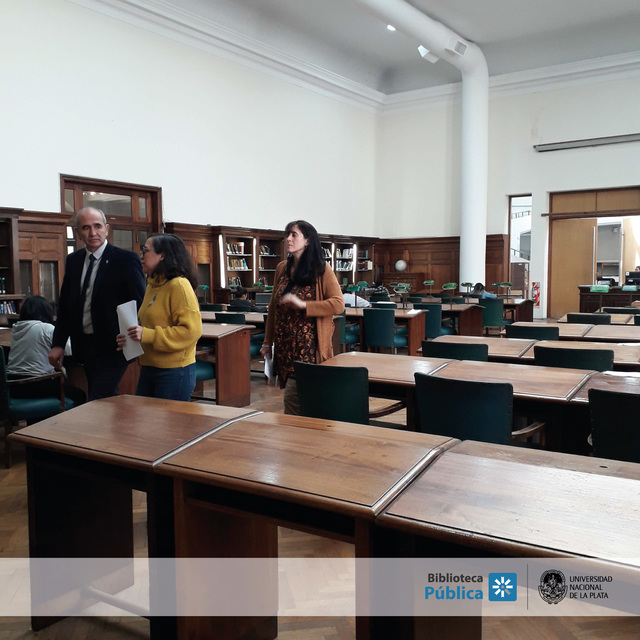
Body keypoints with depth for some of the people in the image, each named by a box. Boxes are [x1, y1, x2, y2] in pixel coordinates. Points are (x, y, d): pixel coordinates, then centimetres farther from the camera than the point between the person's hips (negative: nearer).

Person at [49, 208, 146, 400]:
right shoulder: (73, 260, 8)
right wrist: (58, 344, 8)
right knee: (108, 401, 15)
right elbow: (64, 304, 13)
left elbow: (139, 304, -9)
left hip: (112, 348, -6)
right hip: (84, 346, 6)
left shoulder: (126, 260, -10)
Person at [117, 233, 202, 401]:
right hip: (148, 369, 8)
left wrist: (148, 335, -22)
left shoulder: (179, 285, -13)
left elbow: (191, 330, -20)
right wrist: (132, 338, 7)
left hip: (174, 373, -8)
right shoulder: (152, 285, 13)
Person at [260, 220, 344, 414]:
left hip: (308, 346, -5)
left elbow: (338, 304, -13)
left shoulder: (321, 269, -5)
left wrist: (302, 304, -21)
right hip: (284, 344, 5)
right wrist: (267, 341, 15)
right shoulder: (282, 269, 11)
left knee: (292, 398, -10)